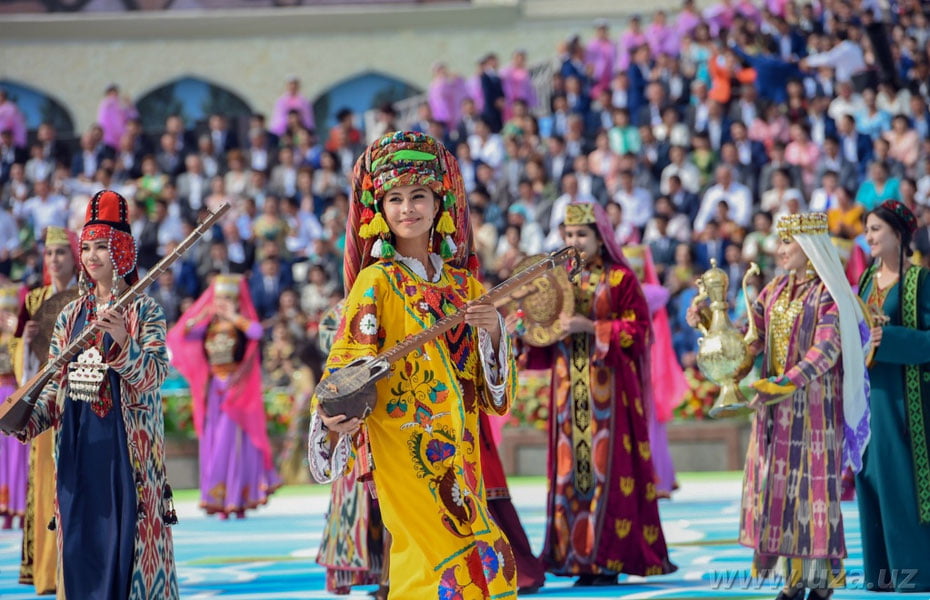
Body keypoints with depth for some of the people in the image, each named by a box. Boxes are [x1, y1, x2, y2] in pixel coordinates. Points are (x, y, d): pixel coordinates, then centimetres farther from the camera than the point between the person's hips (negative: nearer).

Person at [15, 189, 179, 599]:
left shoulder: (144, 311, -1)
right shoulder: (70, 315, 13)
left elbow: (154, 375, -13)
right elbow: (54, 386, 15)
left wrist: (122, 343, -30)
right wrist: (28, 422, -2)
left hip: (126, 443, -4)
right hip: (77, 445, 4)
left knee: (127, 535, -6)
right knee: (80, 539, 4)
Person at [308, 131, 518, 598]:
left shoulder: (464, 284, 11)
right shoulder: (377, 282, -3)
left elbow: (492, 391, 10)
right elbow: (349, 364, -11)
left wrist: (493, 331, -8)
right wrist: (340, 414, -30)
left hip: (460, 449, 5)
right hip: (402, 448, -5)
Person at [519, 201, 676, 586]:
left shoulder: (621, 279, -1)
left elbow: (637, 330, -8)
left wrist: (590, 327, -17)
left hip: (609, 387, -5)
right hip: (569, 390, 5)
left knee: (607, 464, -6)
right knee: (571, 467, 1)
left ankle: (609, 558, -4)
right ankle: (578, 555, 3)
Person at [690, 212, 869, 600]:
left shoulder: (828, 294, -9)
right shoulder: (775, 291, 11)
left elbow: (825, 351, -17)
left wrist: (787, 383, -27)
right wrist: (708, 321, -4)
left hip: (813, 403, -6)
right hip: (775, 405, 6)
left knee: (813, 482, -4)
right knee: (778, 483, 4)